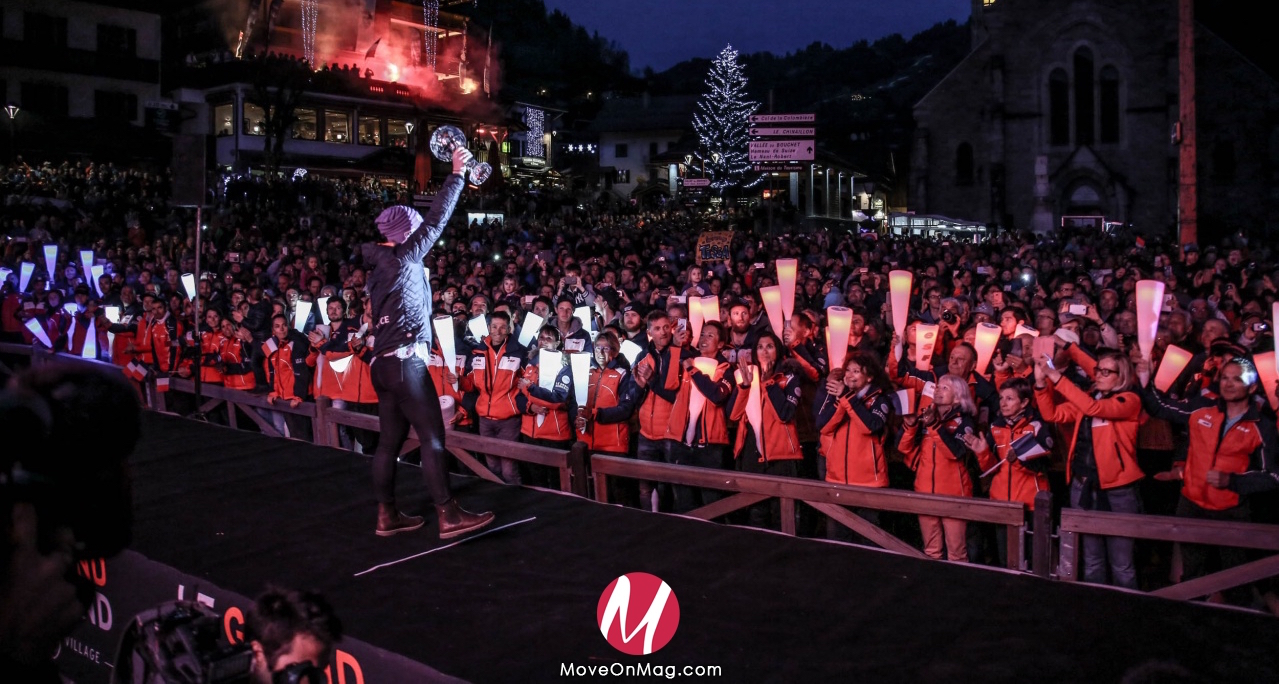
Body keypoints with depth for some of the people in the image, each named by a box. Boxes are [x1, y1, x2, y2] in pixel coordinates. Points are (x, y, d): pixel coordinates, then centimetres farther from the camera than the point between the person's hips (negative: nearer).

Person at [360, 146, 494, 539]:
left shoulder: (381, 264, 16)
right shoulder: (403, 258, -6)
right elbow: (436, 222, -6)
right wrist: (456, 175, 0)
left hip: (384, 362, 9)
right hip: (405, 362, -9)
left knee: (391, 439, 10)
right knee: (432, 437, -8)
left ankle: (387, 516, 14)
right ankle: (448, 515, -9)